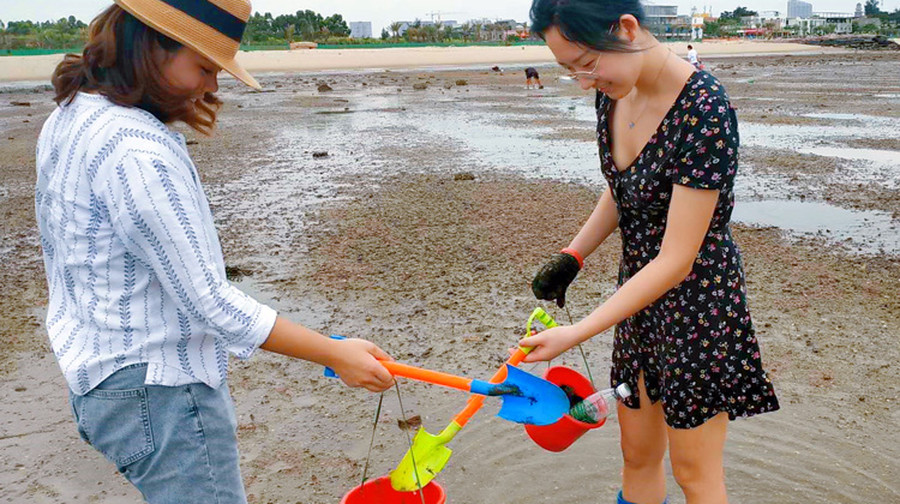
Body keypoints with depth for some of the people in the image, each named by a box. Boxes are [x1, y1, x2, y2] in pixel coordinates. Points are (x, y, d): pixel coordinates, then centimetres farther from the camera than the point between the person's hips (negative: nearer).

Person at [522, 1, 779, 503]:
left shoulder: (704, 111, -27)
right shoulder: (614, 93, -4)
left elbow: (676, 261, -26)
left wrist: (577, 333, -24)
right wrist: (572, 257, 0)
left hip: (698, 296, -7)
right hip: (640, 288, 7)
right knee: (638, 455, 20)